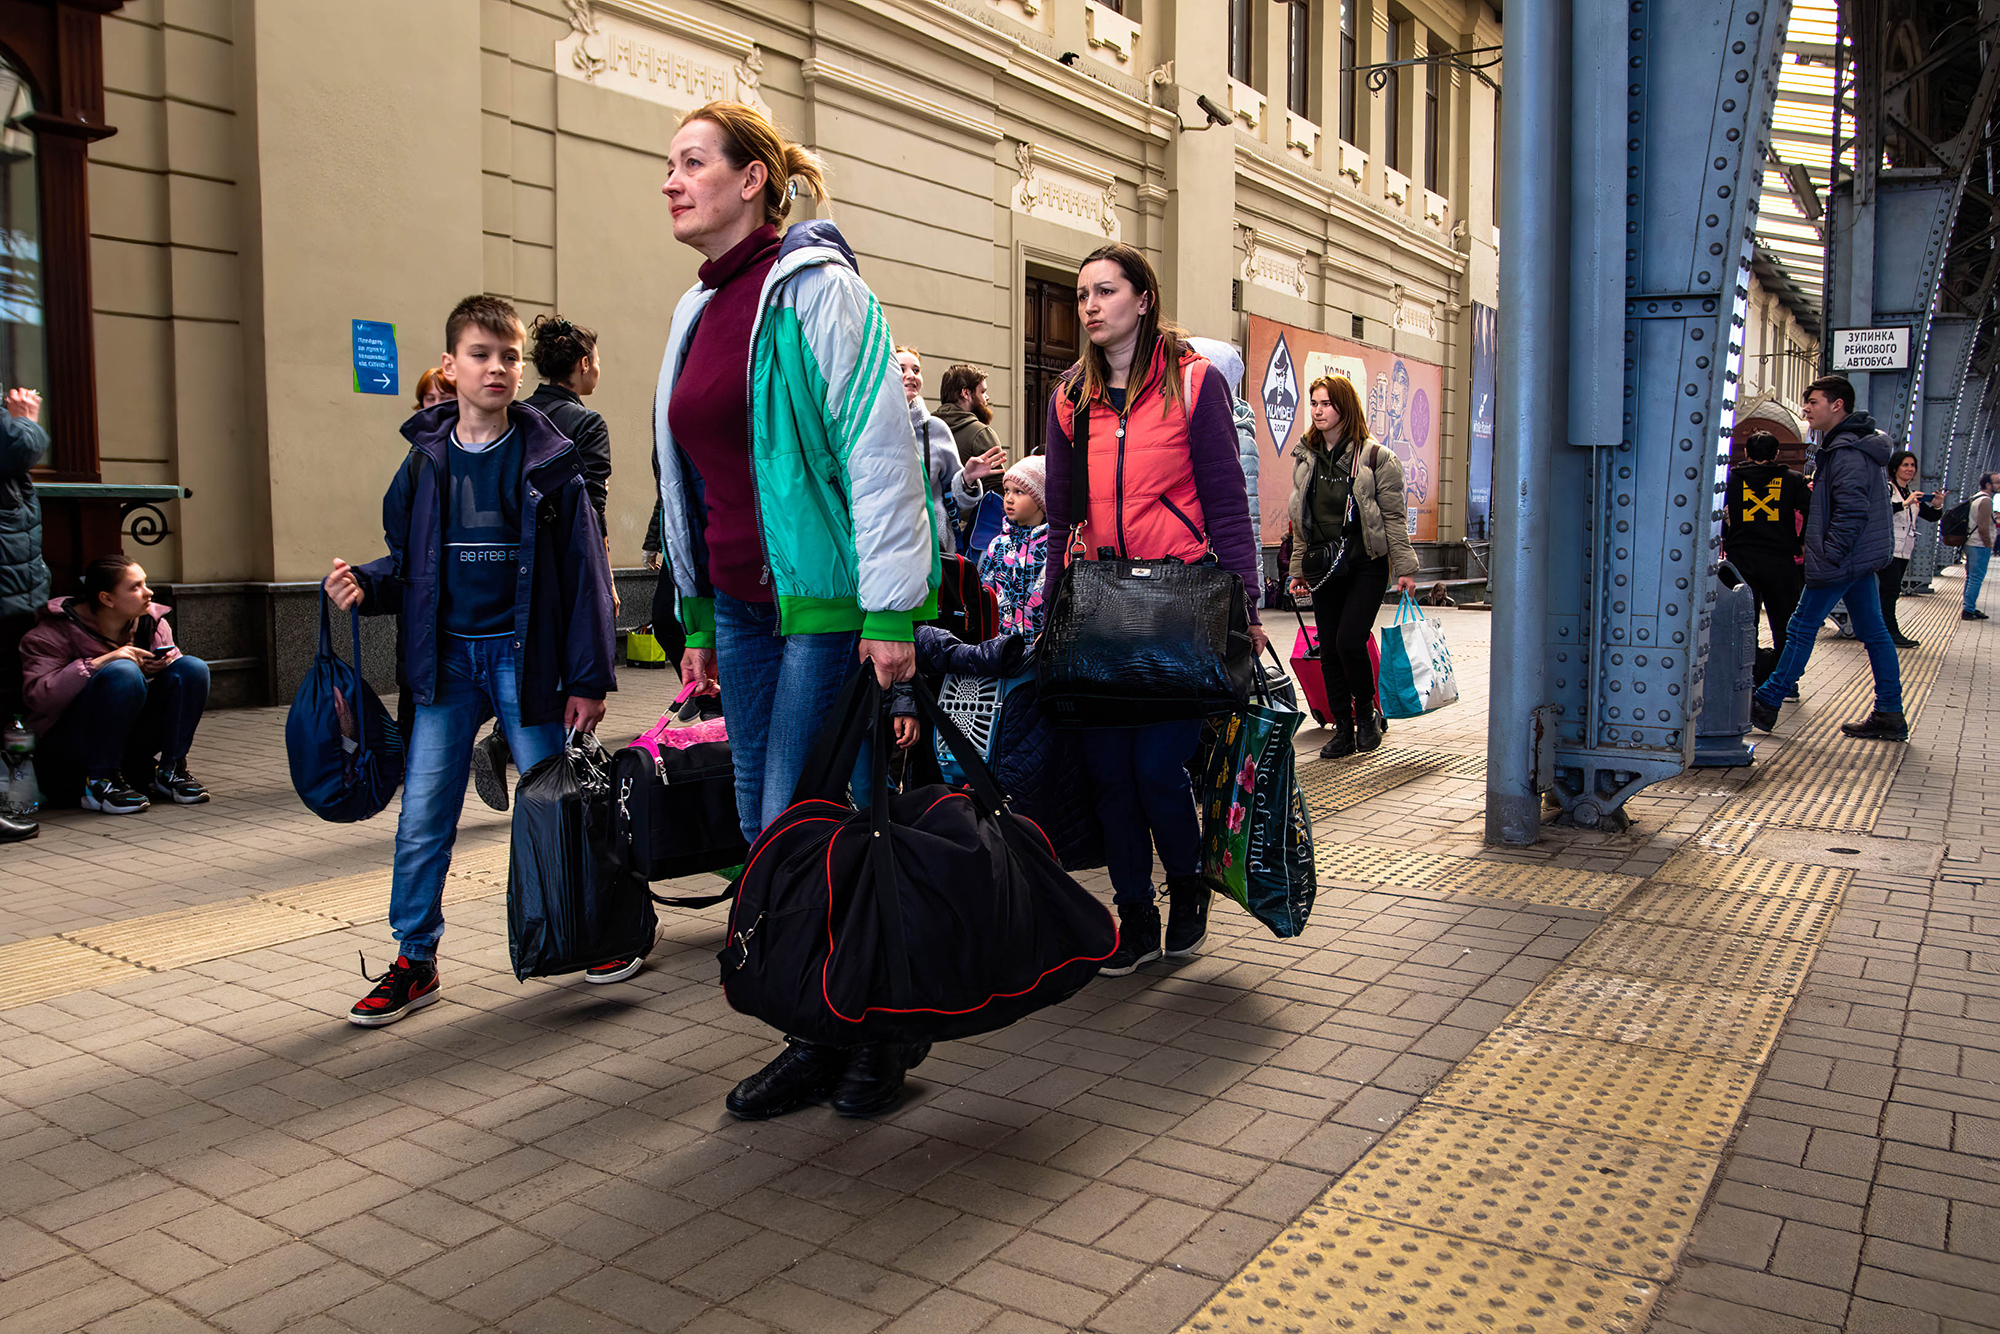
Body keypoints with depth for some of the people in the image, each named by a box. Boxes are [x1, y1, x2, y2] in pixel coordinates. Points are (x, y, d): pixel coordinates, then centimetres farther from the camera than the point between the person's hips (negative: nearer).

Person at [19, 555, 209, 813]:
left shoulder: (153, 622, 5)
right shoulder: (55, 632, -10)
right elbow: (38, 697, -22)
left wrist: (166, 664, -11)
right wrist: (99, 663, -30)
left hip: (133, 740, 6)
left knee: (193, 668, -13)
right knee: (123, 671, -33)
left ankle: (168, 771, -8)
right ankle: (99, 782, -24)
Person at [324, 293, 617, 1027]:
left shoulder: (548, 459, -3)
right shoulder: (425, 461, 6)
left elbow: (583, 571, -4)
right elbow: (407, 565, 13)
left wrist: (588, 677, -7)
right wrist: (365, 585, -10)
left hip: (524, 656, -3)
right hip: (445, 658, 3)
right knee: (422, 817, 4)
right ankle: (415, 959, 19)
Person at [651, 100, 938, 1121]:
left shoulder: (814, 287, -7)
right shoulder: (699, 311, 17)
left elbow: (879, 450, -14)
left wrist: (892, 612, -20)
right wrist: (697, 620, 20)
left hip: (824, 605, -8)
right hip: (741, 608, 8)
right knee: (763, 832, 9)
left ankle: (883, 1029, 15)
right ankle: (820, 1038, 23)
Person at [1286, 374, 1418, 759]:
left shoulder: (1375, 457, -5)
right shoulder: (1304, 458, 10)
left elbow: (1394, 516, -4)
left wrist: (1405, 567, -7)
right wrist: (1299, 568, 15)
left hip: (1367, 564, -5)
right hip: (1323, 568, 5)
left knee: (1350, 641, -15)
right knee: (1329, 651, 4)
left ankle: (1365, 714, 9)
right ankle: (1343, 730, 15)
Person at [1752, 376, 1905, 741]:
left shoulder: (1847, 452, -17)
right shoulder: (1863, 446, 17)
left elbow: (1851, 511, -24)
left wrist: (1828, 557, -22)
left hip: (1841, 561, -10)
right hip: (1863, 559, 10)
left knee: (1801, 629, -4)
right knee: (1873, 632, 10)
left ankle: (1766, 704, 3)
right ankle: (1890, 716, 13)